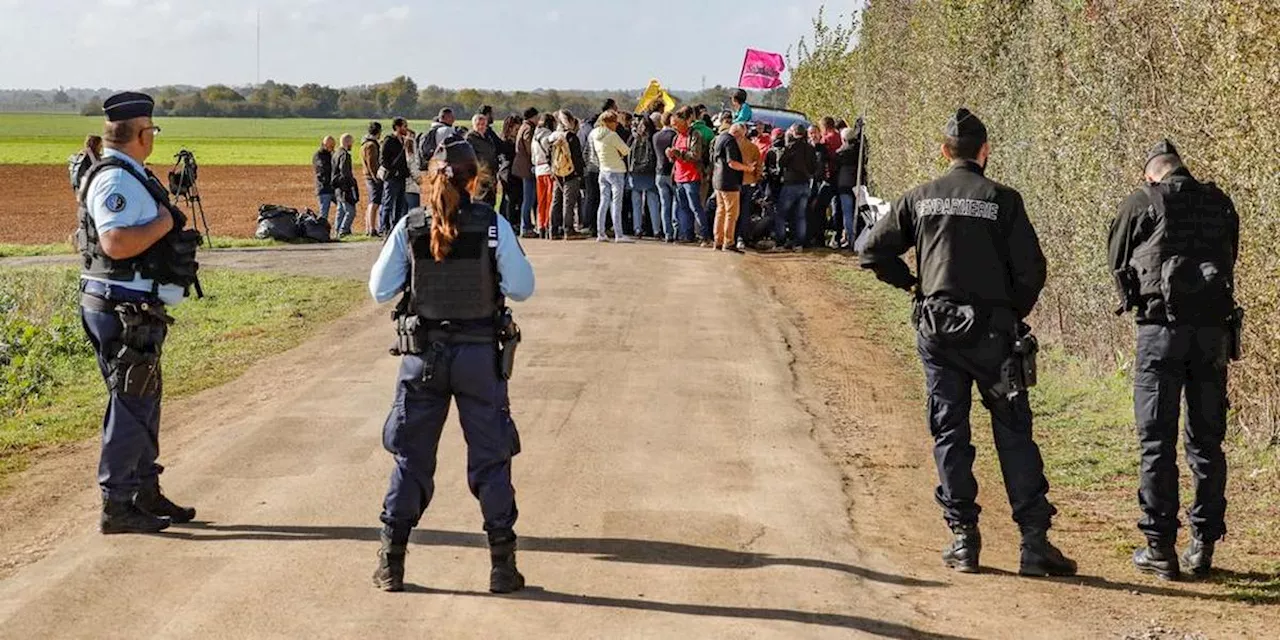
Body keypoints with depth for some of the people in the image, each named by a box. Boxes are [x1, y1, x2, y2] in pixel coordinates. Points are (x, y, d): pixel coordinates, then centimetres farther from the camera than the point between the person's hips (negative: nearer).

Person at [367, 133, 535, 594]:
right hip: (481, 354, -1)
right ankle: (502, 565, 12)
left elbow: (380, 290, -2)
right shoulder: (492, 225, -9)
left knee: (411, 456, 13)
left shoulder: (409, 228, -5)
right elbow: (522, 288, -7)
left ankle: (391, 563, 15)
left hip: (422, 355, 1)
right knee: (490, 458, 10)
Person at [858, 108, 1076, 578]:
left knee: (949, 432, 9)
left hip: (936, 328, 2)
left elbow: (874, 251, 4)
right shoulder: (1002, 200, -3)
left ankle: (964, 539, 8)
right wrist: (1014, 314, 9)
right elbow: (1030, 268, -6)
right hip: (990, 328, -2)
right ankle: (1034, 541, -1)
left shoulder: (920, 199, 4)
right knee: (1014, 432, 3)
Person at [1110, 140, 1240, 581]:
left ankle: (1160, 548, 1)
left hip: (1162, 329, -3)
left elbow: (1119, 265, 9)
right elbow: (1229, 261, 18)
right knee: (1207, 440, 10)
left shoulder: (1141, 204, 0)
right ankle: (1203, 547, 13)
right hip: (1213, 329, 3)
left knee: (1157, 441, 1)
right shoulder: (1219, 203, 11)